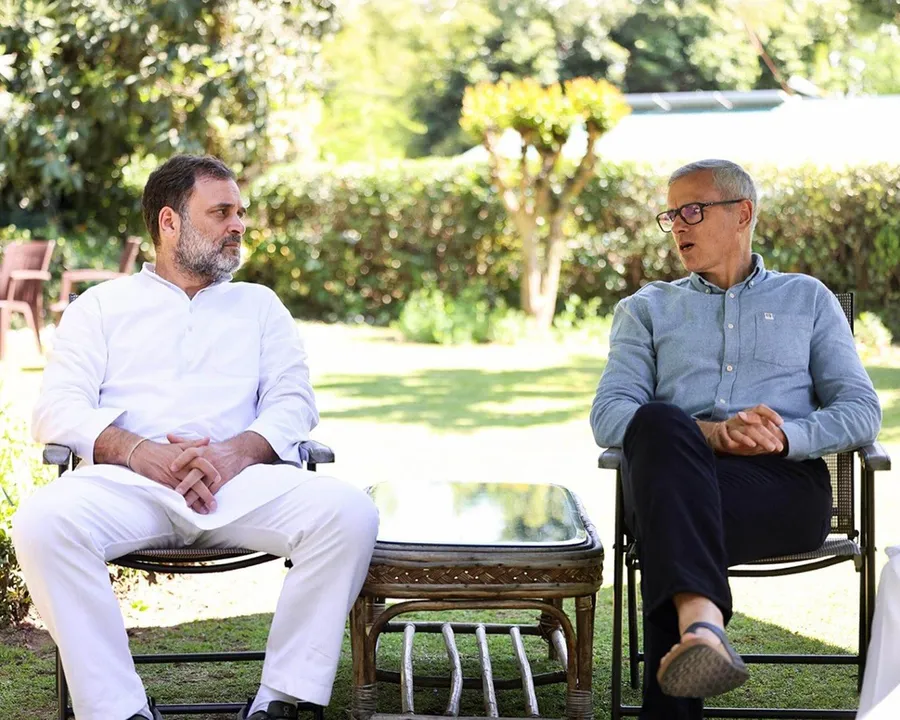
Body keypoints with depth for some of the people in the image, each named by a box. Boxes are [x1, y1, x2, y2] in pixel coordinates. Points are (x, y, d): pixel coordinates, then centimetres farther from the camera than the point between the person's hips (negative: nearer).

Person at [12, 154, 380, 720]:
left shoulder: (259, 304, 28)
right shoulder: (102, 305, 21)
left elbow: (294, 400, 13)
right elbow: (58, 411, 7)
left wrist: (237, 452, -11)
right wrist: (141, 453, -14)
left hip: (243, 481, 1)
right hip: (128, 479, -1)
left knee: (350, 513, -28)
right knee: (44, 521, -34)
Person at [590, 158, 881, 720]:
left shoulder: (807, 299, 26)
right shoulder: (647, 309, 27)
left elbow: (862, 411, 12)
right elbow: (608, 416, 9)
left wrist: (786, 435, -11)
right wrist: (705, 433, -12)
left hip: (785, 484, 0)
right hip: (675, 468, 1)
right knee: (659, 422, -40)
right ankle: (703, 627, -60)